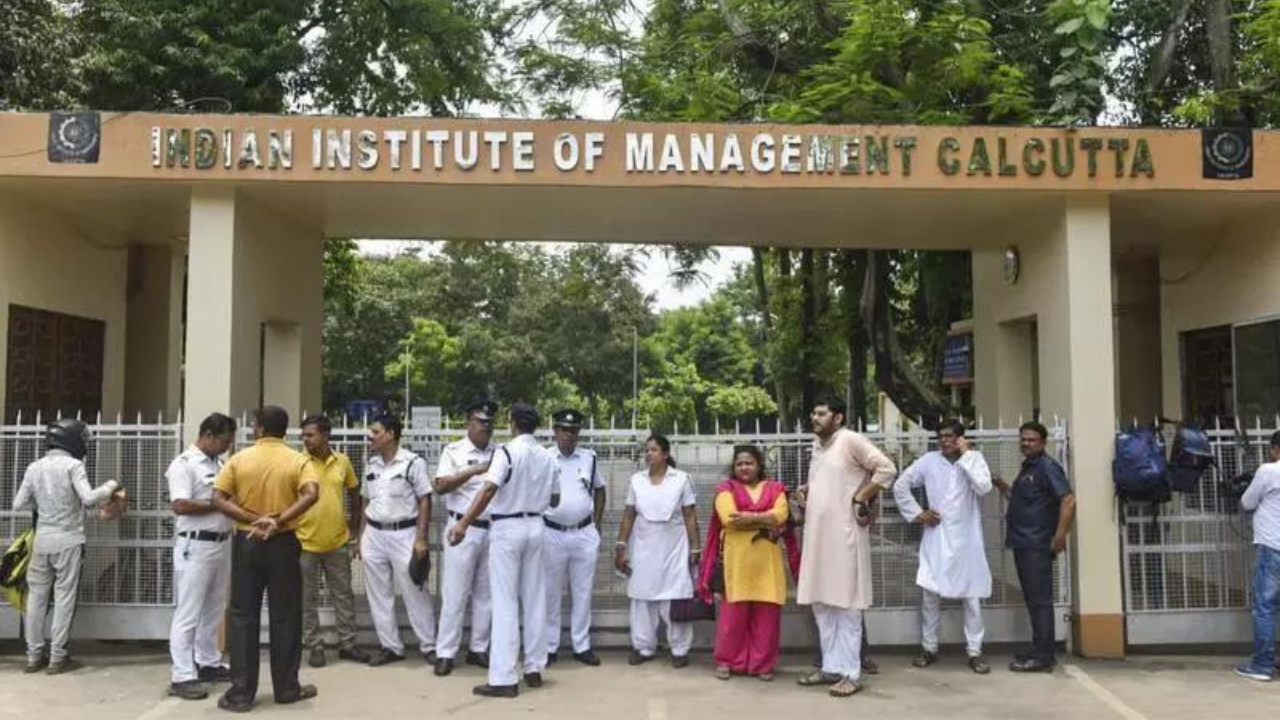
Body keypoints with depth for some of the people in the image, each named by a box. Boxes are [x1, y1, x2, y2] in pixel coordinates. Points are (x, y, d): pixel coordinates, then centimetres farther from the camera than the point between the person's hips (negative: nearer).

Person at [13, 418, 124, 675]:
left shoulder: (34, 467, 5)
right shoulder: (72, 465, -11)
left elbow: (18, 505, 7)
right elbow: (89, 498, -21)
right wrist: (110, 486, -4)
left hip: (42, 540, 5)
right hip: (68, 541, -5)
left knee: (37, 596, 12)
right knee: (64, 598, 2)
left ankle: (34, 656, 18)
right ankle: (57, 658, 5)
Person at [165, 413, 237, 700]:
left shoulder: (219, 464, 15)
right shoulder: (184, 464, -11)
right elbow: (180, 505, -21)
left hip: (222, 544, 9)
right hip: (195, 547, -8)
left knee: (214, 611, 16)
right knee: (188, 613, -3)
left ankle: (208, 663, 27)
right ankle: (182, 677, 1)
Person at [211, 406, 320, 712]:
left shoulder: (239, 459, 0)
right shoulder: (297, 460, -2)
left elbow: (218, 499, -8)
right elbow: (311, 494, -20)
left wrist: (252, 519, -14)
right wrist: (279, 521, -19)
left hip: (246, 542, 1)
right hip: (283, 543, 0)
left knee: (243, 617, 6)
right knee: (284, 616, 7)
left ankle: (241, 693, 8)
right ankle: (287, 689, 14)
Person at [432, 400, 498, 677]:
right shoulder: (454, 451, -1)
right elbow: (440, 487, -12)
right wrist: (474, 471, -20)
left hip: (494, 530, 4)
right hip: (464, 529, -4)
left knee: (486, 593, 10)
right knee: (455, 593, 0)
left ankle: (478, 649, 20)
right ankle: (445, 653, 7)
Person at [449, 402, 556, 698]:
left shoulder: (507, 451, -12)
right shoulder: (546, 456, 7)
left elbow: (489, 489, -25)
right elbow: (554, 499, 14)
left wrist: (463, 524, -28)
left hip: (507, 529, -6)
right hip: (535, 526, 6)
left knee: (505, 603, -4)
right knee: (535, 599, 12)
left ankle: (504, 678, -4)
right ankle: (534, 668, 19)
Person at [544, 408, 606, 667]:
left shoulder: (589, 458, 5)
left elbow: (600, 489, 17)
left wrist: (597, 524, 11)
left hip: (585, 534, 2)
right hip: (552, 534, -2)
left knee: (582, 593, 9)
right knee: (551, 593, 6)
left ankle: (582, 646, 18)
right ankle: (549, 646, 17)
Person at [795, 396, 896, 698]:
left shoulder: (850, 439, -9)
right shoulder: (818, 445, 15)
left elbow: (887, 469, -15)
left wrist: (860, 498, -14)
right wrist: (806, 492, 9)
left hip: (844, 534, -8)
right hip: (818, 535, 8)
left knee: (846, 605, -2)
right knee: (822, 603, 11)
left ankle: (851, 673, 5)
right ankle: (832, 667, 21)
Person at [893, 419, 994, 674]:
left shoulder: (974, 458, 1)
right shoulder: (929, 461, 2)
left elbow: (984, 487, -17)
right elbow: (900, 485, 6)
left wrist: (966, 455, -13)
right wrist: (916, 514, 0)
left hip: (966, 538, -1)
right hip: (936, 537, 1)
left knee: (972, 596, 4)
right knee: (929, 593, 4)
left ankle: (974, 652, 13)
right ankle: (929, 648, 17)